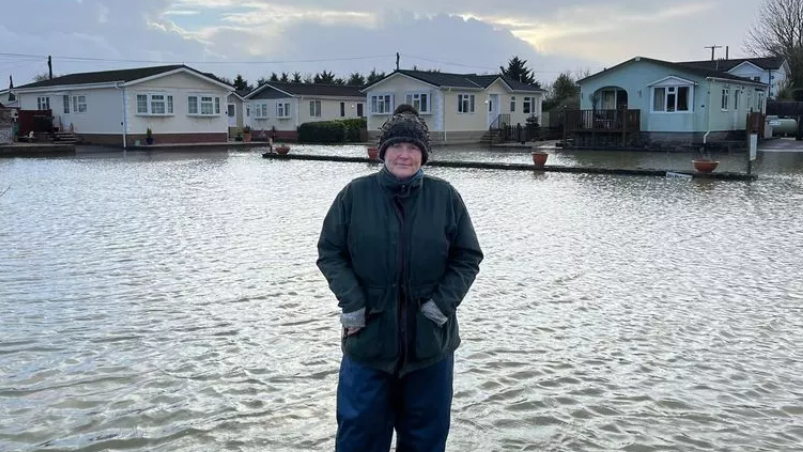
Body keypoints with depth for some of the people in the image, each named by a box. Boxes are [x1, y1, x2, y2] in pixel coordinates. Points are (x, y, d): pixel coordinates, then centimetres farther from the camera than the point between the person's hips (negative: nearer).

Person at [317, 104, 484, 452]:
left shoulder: (445, 196, -3)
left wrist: (444, 302, -10)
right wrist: (352, 301, -11)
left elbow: (468, 257, 2)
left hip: (430, 339, 1)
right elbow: (330, 252, 1)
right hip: (368, 337, 0)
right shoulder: (355, 194, -4)